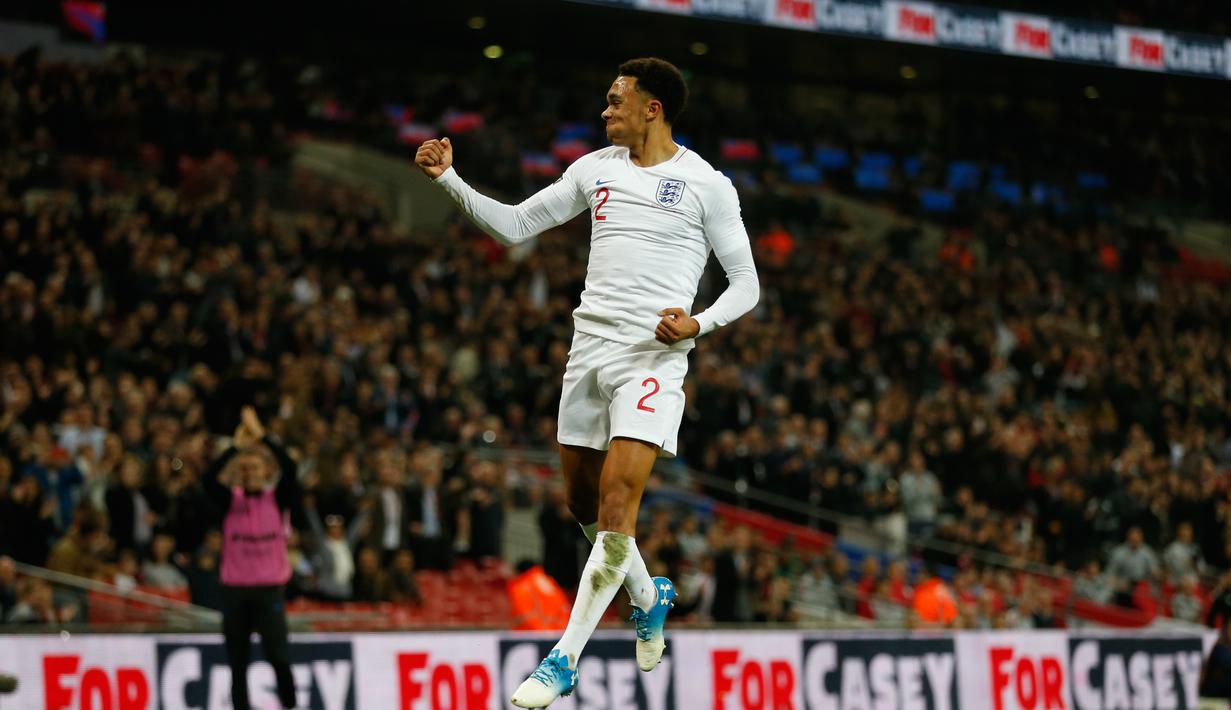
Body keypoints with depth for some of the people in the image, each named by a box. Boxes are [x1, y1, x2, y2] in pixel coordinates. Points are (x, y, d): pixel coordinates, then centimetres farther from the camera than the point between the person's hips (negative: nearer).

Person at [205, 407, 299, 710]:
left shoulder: (277, 499, 4)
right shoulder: (230, 500, 5)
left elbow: (290, 468, -13)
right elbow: (211, 477, -13)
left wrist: (261, 437, -17)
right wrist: (236, 445, -19)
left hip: (270, 588, -2)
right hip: (234, 590, 2)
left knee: (278, 655, -13)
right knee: (237, 662, 6)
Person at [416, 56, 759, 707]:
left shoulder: (706, 183, -2)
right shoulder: (595, 169, 12)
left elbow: (745, 282, 0)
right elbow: (514, 225, 16)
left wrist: (698, 323, -17)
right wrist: (449, 179, 5)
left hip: (654, 355, -6)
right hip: (589, 345, 6)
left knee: (616, 501, -15)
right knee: (584, 501, 11)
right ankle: (649, 597, 38)